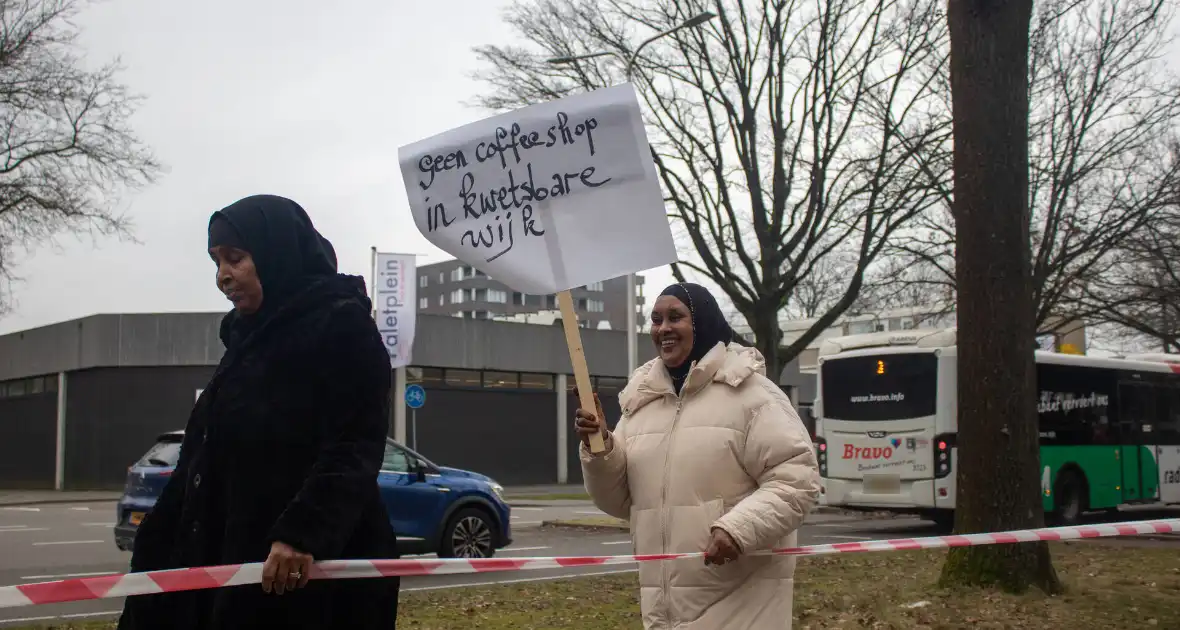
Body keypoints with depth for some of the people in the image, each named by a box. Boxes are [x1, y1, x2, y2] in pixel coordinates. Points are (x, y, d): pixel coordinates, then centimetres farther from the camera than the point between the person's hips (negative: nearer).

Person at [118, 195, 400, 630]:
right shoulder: (249, 336, 19)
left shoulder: (343, 325, -7)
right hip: (238, 561, 8)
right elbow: (208, 456, 24)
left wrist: (304, 532, -30)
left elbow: (355, 449, -18)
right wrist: (158, 543, 26)